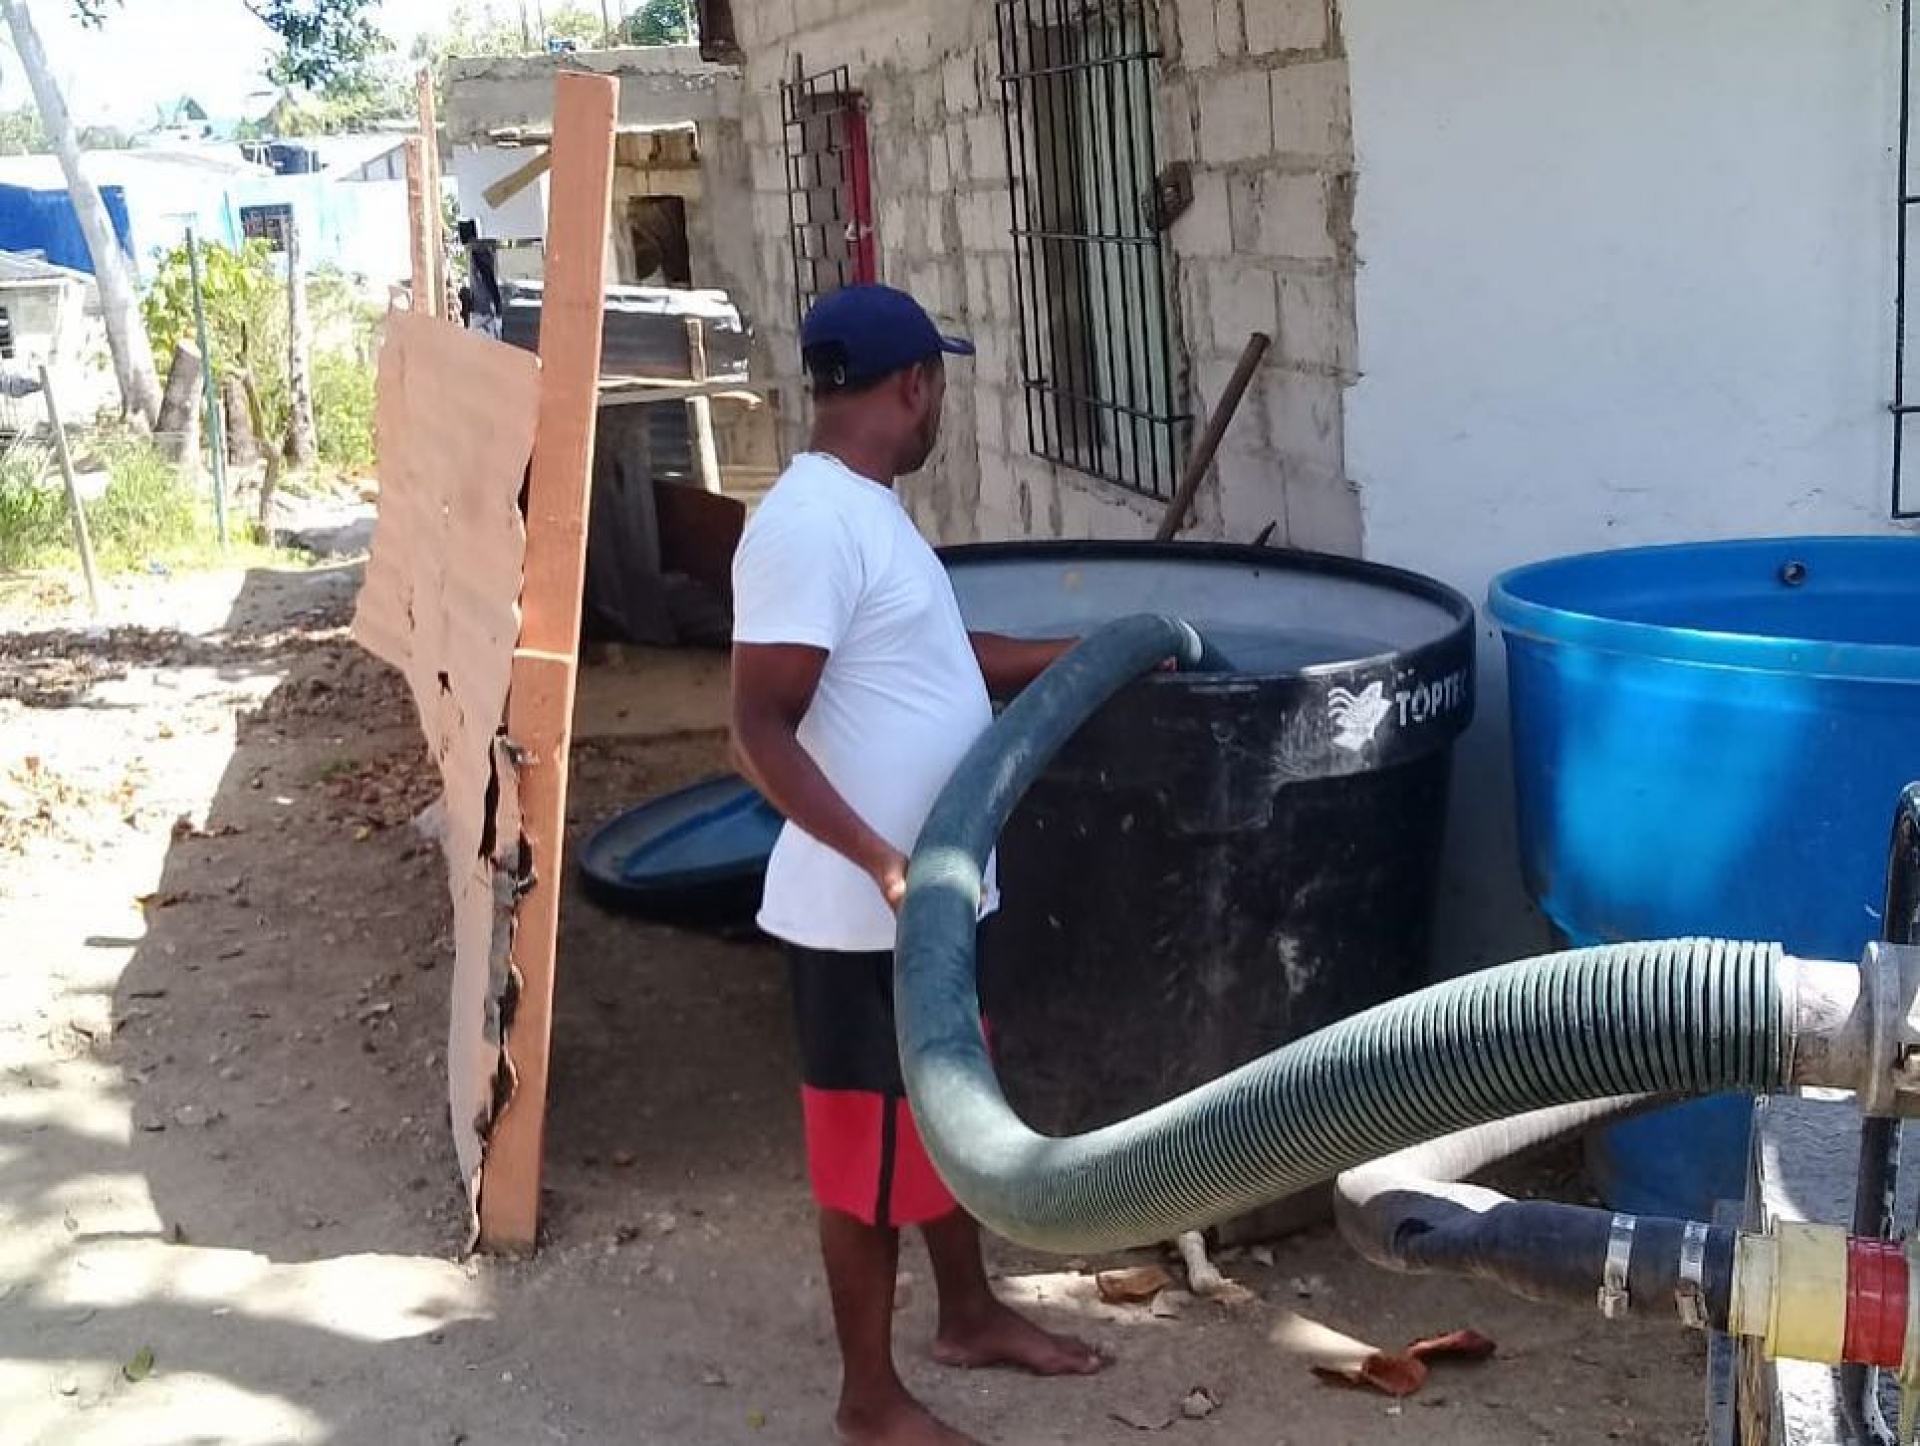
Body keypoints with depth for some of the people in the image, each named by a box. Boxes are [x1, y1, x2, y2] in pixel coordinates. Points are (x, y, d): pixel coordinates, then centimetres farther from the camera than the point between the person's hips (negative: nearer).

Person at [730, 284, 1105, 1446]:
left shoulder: (867, 509, 10)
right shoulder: (809, 526, -22)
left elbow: (941, 652, 23)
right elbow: (760, 728, -26)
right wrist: (886, 864, -31)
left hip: (940, 890, 10)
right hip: (867, 913, -10)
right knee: (874, 1146, 5)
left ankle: (973, 1315, 43)